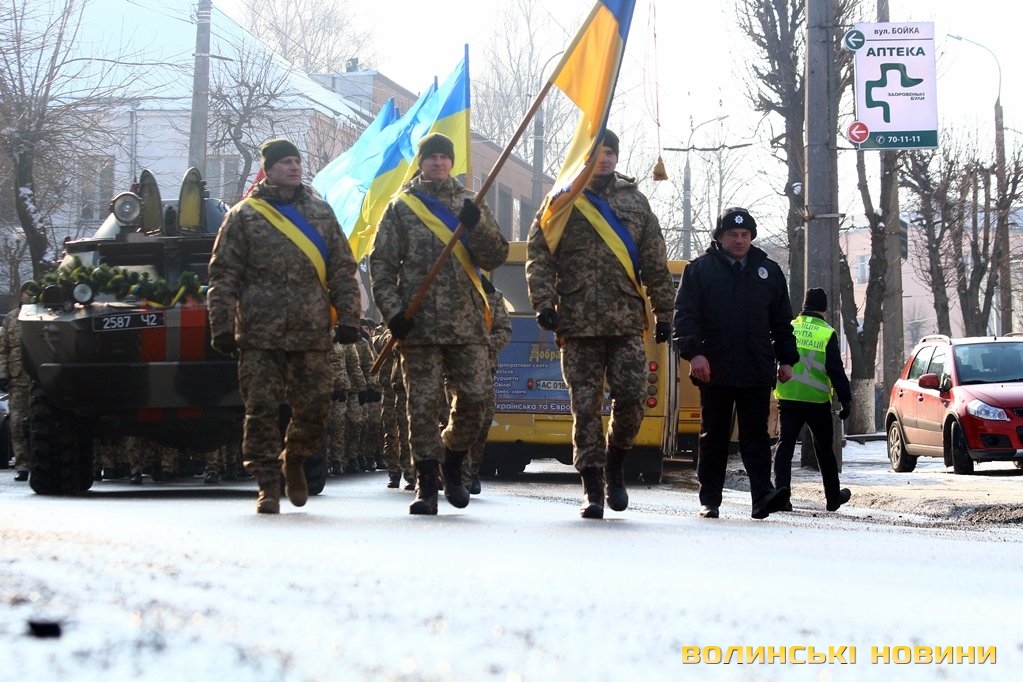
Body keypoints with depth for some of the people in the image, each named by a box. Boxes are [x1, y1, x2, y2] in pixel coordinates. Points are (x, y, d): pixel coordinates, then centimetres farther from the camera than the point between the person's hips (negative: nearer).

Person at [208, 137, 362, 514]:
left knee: (315, 406, 3)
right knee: (262, 409, -3)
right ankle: (267, 483, 6)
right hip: (259, 334, -2)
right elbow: (223, 275, 3)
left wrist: (348, 317, 5)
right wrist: (223, 326, -4)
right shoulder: (243, 216, 5)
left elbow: (342, 270, 13)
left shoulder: (321, 213, 14)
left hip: (312, 334, 2)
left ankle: (294, 460, 30)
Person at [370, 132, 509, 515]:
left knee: (475, 397, -3)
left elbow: (496, 258, 5)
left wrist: (478, 225, -13)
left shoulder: (470, 204, 13)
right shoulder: (400, 207, 7)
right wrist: (393, 312, -6)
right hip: (419, 325, -2)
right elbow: (381, 264, 4)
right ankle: (426, 485, 3)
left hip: (467, 322, 2)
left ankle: (453, 465, 21)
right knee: (423, 404, -2)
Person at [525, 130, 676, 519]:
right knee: (585, 405, 0)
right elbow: (538, 255, 2)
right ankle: (592, 487, 6)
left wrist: (663, 313, 10)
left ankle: (615, 468, 17)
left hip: (627, 322, 2)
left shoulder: (635, 202, 13)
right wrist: (543, 302, -9)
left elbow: (655, 264, 14)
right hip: (578, 323, -2)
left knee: (632, 396, -7)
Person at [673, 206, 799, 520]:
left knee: (756, 436, -4)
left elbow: (782, 321, 17)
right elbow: (685, 315, -3)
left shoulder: (769, 271, 14)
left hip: (757, 372, 1)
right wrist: (694, 352, -16)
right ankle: (709, 499, 11)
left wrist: (786, 359, 11)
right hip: (715, 370, -1)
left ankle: (762, 494, -14)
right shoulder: (700, 269, 4)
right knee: (714, 436, 6)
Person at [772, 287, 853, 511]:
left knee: (785, 444, 1)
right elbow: (836, 370, -9)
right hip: (817, 400, -2)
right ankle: (833, 497, 22)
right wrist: (845, 400, -5)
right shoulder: (827, 334, -6)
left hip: (787, 398, 2)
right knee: (824, 449, 12)